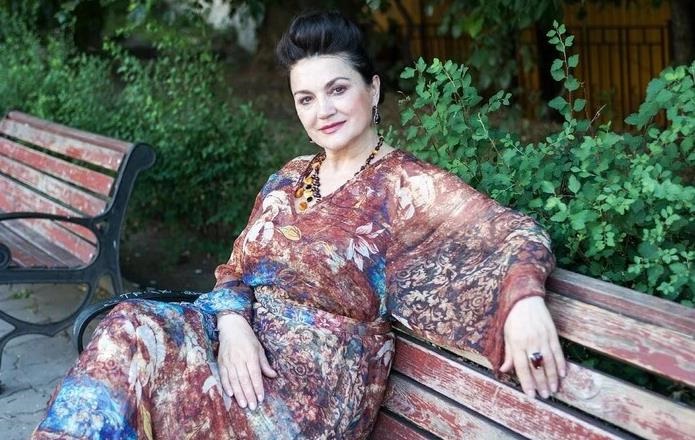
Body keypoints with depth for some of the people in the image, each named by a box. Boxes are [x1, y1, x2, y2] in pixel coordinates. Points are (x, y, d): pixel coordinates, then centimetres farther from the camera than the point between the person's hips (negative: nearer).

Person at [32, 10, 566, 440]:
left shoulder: (409, 185, -5)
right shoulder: (289, 178, 14)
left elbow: (516, 232, -13)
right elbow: (237, 266, 11)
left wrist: (523, 296, -37)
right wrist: (232, 320, -14)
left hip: (320, 367, -5)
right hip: (244, 334, 5)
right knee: (131, 329, -25)